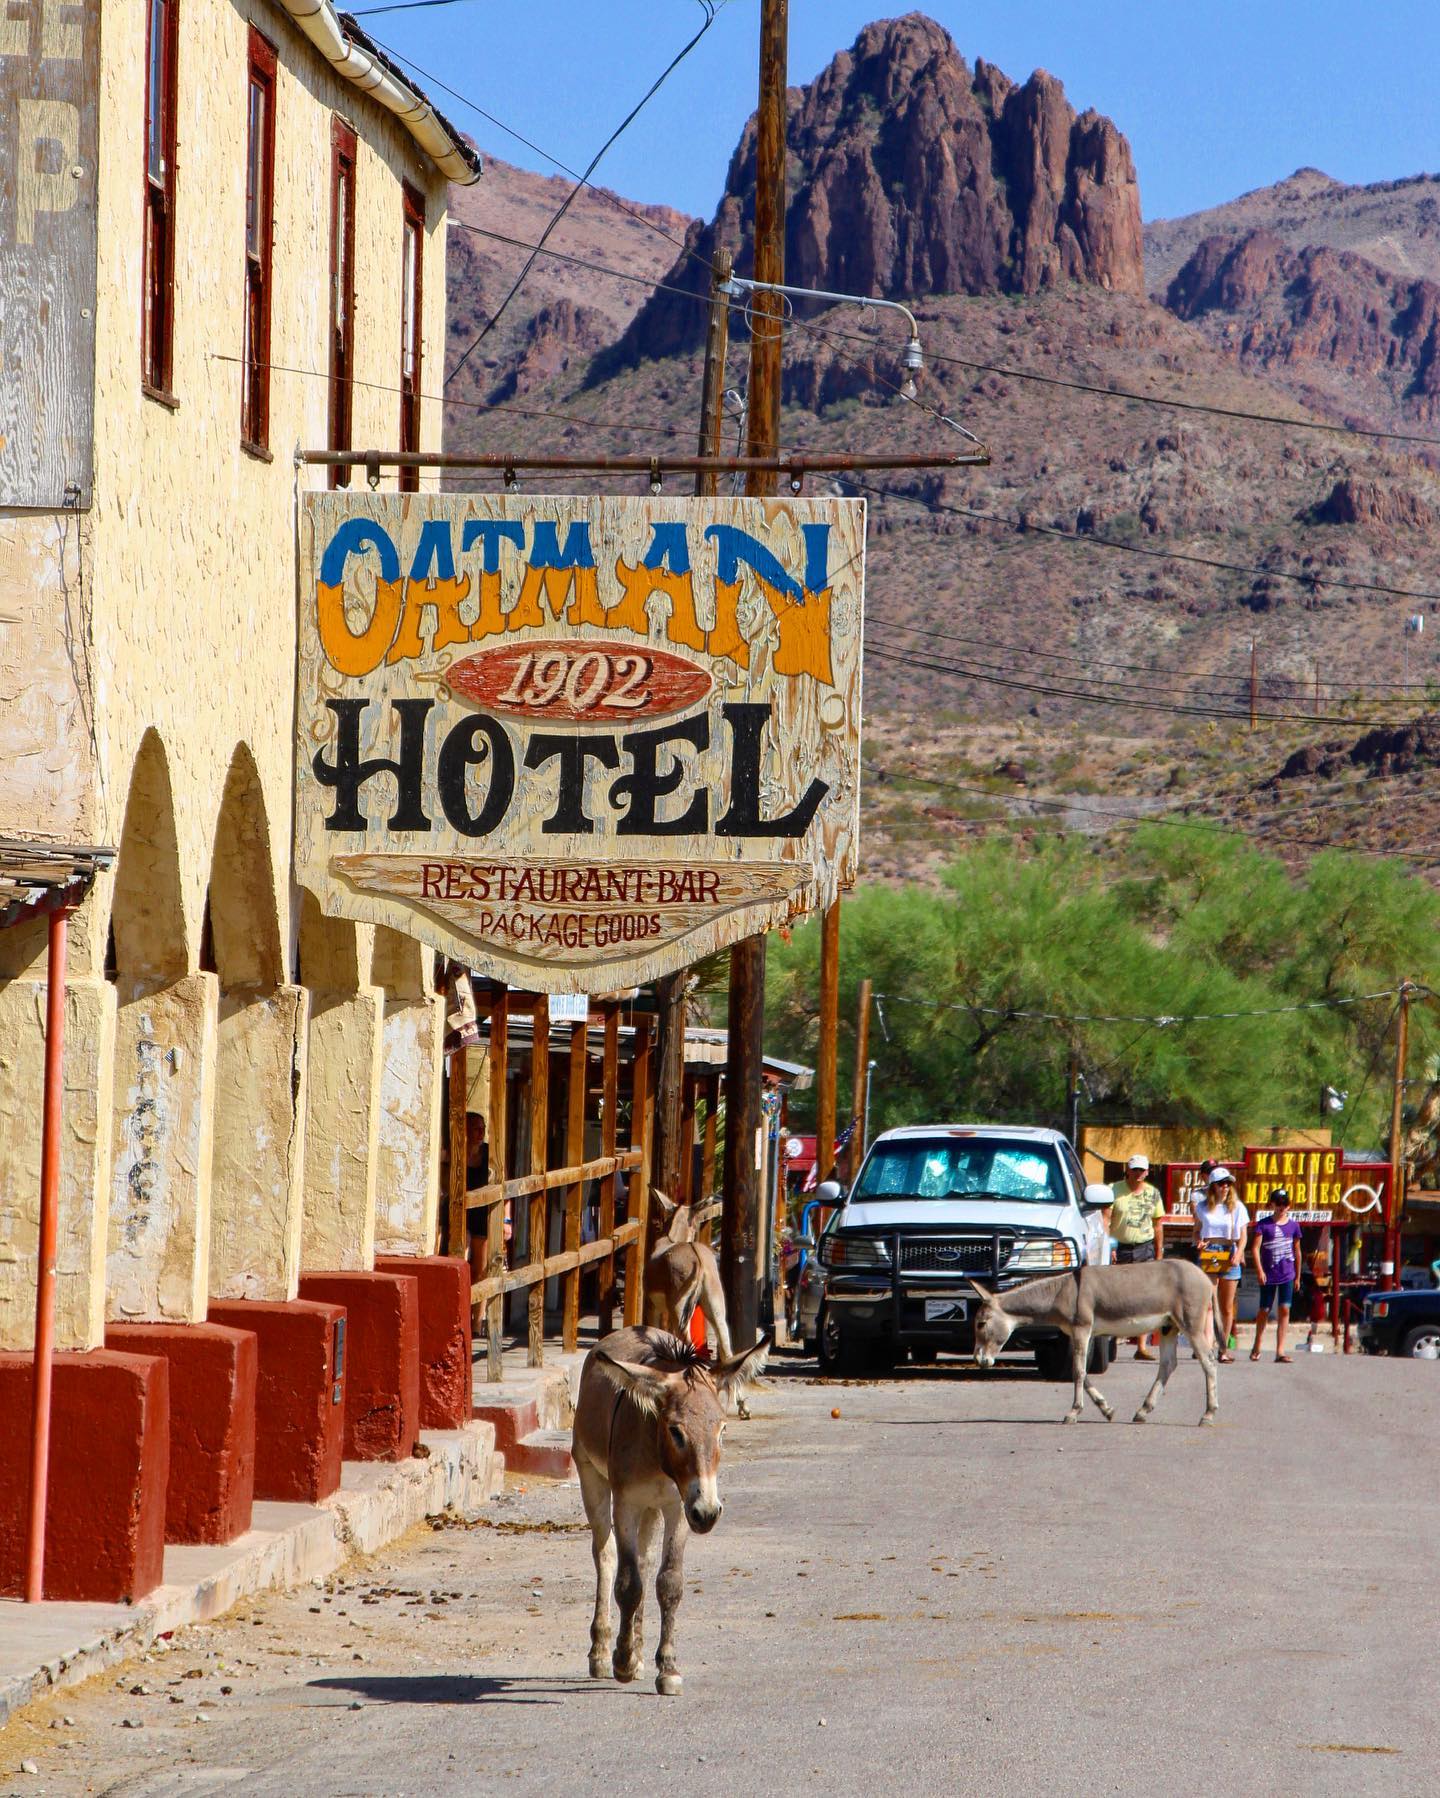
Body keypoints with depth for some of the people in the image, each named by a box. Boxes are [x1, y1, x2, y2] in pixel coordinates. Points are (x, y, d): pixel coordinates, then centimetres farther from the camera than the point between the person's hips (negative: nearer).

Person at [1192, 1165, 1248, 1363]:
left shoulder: (1237, 1207, 6)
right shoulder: (1202, 1206, 8)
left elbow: (1243, 1235, 3)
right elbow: (1197, 1230, 15)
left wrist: (1238, 1254, -13)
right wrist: (1198, 1242, -8)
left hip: (1230, 1257, 1)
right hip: (1208, 1256, -1)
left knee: (1227, 1307, 5)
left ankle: (1225, 1348, 13)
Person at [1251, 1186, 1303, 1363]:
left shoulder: (1293, 1225, 5)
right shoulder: (1263, 1224, -3)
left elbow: (1297, 1251, 13)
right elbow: (1256, 1248, -8)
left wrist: (1297, 1275, 14)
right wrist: (1259, 1270, -19)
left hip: (1287, 1275, 1)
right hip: (1268, 1275, -1)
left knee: (1284, 1310, -5)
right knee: (1264, 1310, 8)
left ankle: (1280, 1351, -5)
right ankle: (1257, 1348, 25)